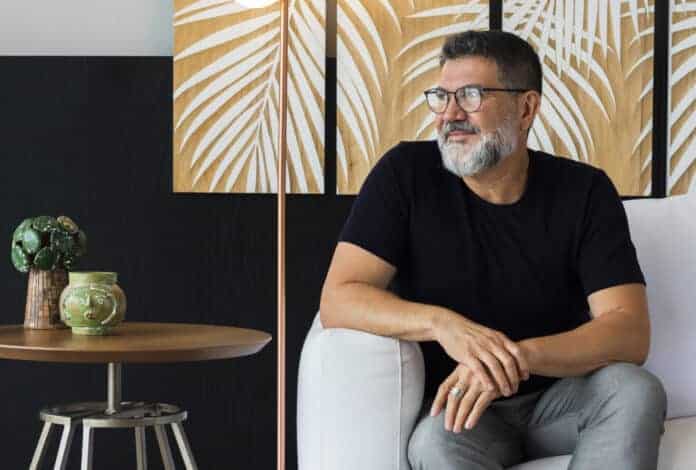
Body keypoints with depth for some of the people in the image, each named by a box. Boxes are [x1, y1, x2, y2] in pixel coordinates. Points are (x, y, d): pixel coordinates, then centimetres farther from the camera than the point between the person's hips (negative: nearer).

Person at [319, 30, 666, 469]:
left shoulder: (585, 191, -7)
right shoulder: (406, 174, -8)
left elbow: (630, 332, -16)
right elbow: (338, 300, -14)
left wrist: (518, 355, -34)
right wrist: (444, 324, -33)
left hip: (558, 398, 3)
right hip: (456, 402, -2)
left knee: (635, 389, -29)